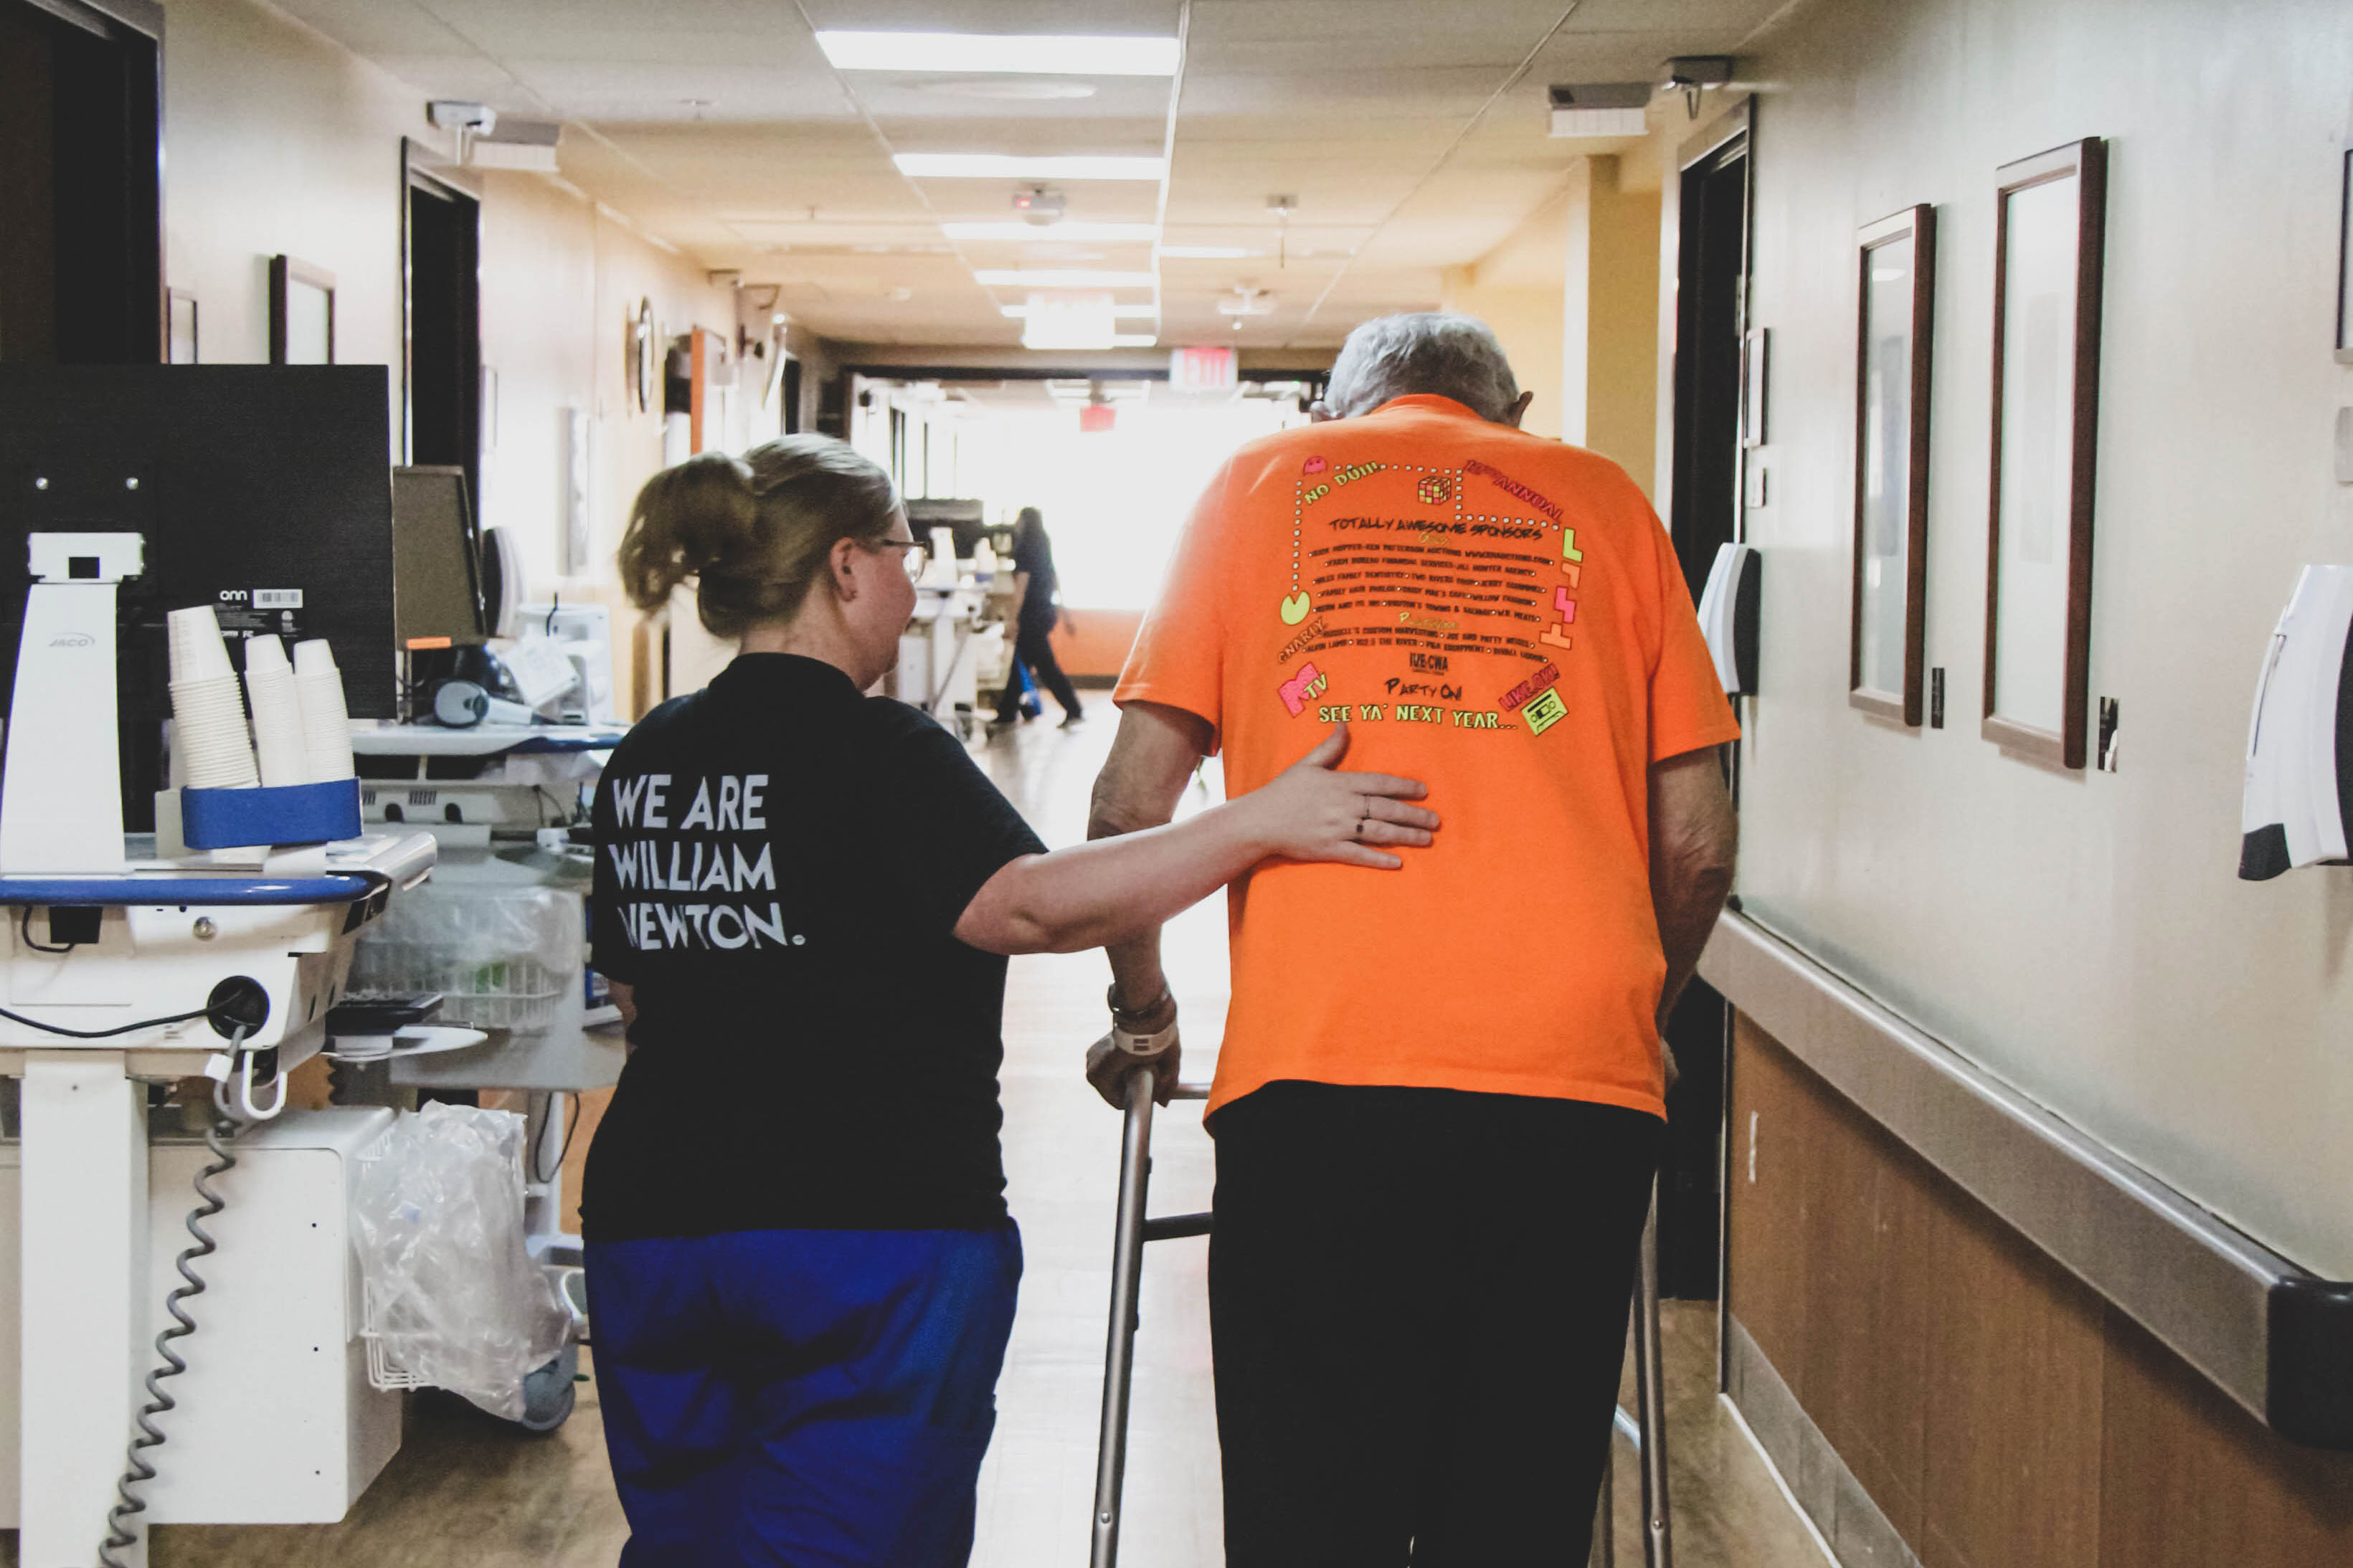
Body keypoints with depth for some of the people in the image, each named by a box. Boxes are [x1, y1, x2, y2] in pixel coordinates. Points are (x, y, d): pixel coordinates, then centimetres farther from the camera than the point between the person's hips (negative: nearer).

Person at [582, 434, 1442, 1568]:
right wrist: (1262, 824, -26)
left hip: (650, 1220, 7)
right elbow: (1029, 904, -25)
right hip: (870, 1228, -7)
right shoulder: (875, 753, -13)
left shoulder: (642, 764, 10)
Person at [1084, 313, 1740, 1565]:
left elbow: (1136, 796, 8)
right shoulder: (1601, 500, 18)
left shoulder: (1266, 482, 16)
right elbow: (1696, 840, 13)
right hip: (1580, 1085, 1)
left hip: (1317, 1060, -1)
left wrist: (1140, 1010, 23)